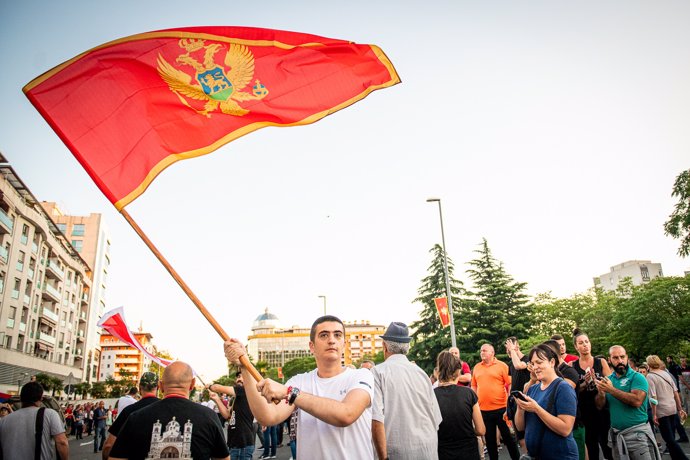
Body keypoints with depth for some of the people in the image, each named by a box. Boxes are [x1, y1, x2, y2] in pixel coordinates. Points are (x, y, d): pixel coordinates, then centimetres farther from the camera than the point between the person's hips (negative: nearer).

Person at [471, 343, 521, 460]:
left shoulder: (502, 366, -4)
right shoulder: (476, 367, 8)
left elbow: (510, 385, -6)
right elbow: (474, 387, 14)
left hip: (501, 408, -4)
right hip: (483, 409, 4)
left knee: (507, 436, 7)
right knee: (489, 438, 14)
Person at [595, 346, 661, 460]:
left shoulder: (637, 377, -7)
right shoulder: (608, 379, 8)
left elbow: (637, 401, -23)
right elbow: (600, 406, 3)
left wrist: (611, 390, -22)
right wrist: (601, 392, -17)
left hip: (637, 433, -5)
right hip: (616, 435, 5)